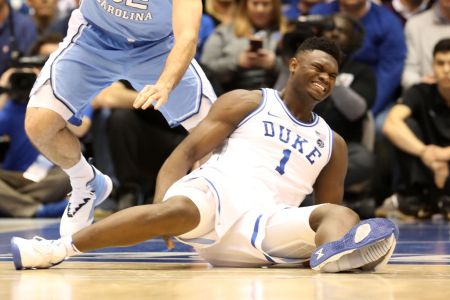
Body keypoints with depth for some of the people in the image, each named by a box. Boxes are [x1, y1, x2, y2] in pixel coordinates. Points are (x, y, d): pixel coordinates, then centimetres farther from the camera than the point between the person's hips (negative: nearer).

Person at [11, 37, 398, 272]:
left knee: (340, 215, -25)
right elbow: (188, 151, 5)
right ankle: (59, 248, -38)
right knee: (177, 210, -39)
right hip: (217, 190, -3)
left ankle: (336, 252, -64)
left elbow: (330, 207, 25)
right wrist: (159, 205, -13)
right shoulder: (246, 103, 14)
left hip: (266, 223, 3)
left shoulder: (333, 144, 25)